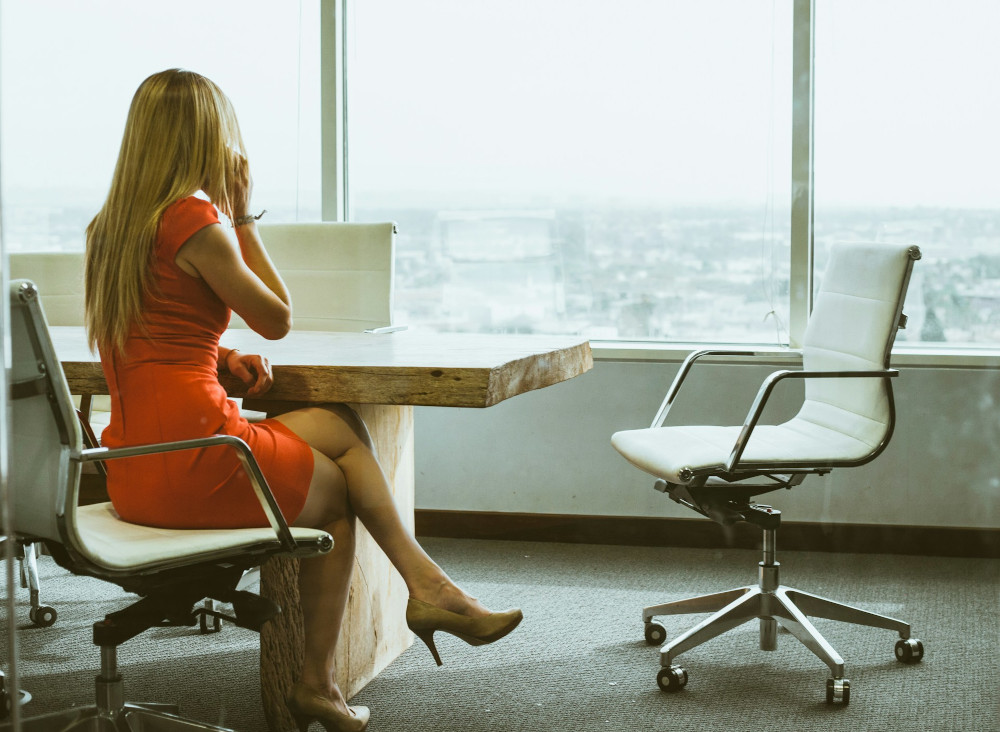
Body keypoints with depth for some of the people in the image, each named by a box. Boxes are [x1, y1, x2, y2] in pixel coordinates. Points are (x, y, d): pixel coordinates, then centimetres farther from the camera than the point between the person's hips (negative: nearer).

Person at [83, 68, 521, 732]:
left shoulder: (112, 225, 12)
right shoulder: (195, 220, -14)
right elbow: (279, 319, -3)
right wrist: (244, 217, 3)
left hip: (133, 472, 8)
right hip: (195, 461, -8)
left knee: (340, 426, 19)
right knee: (338, 488, 18)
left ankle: (427, 589, 16)